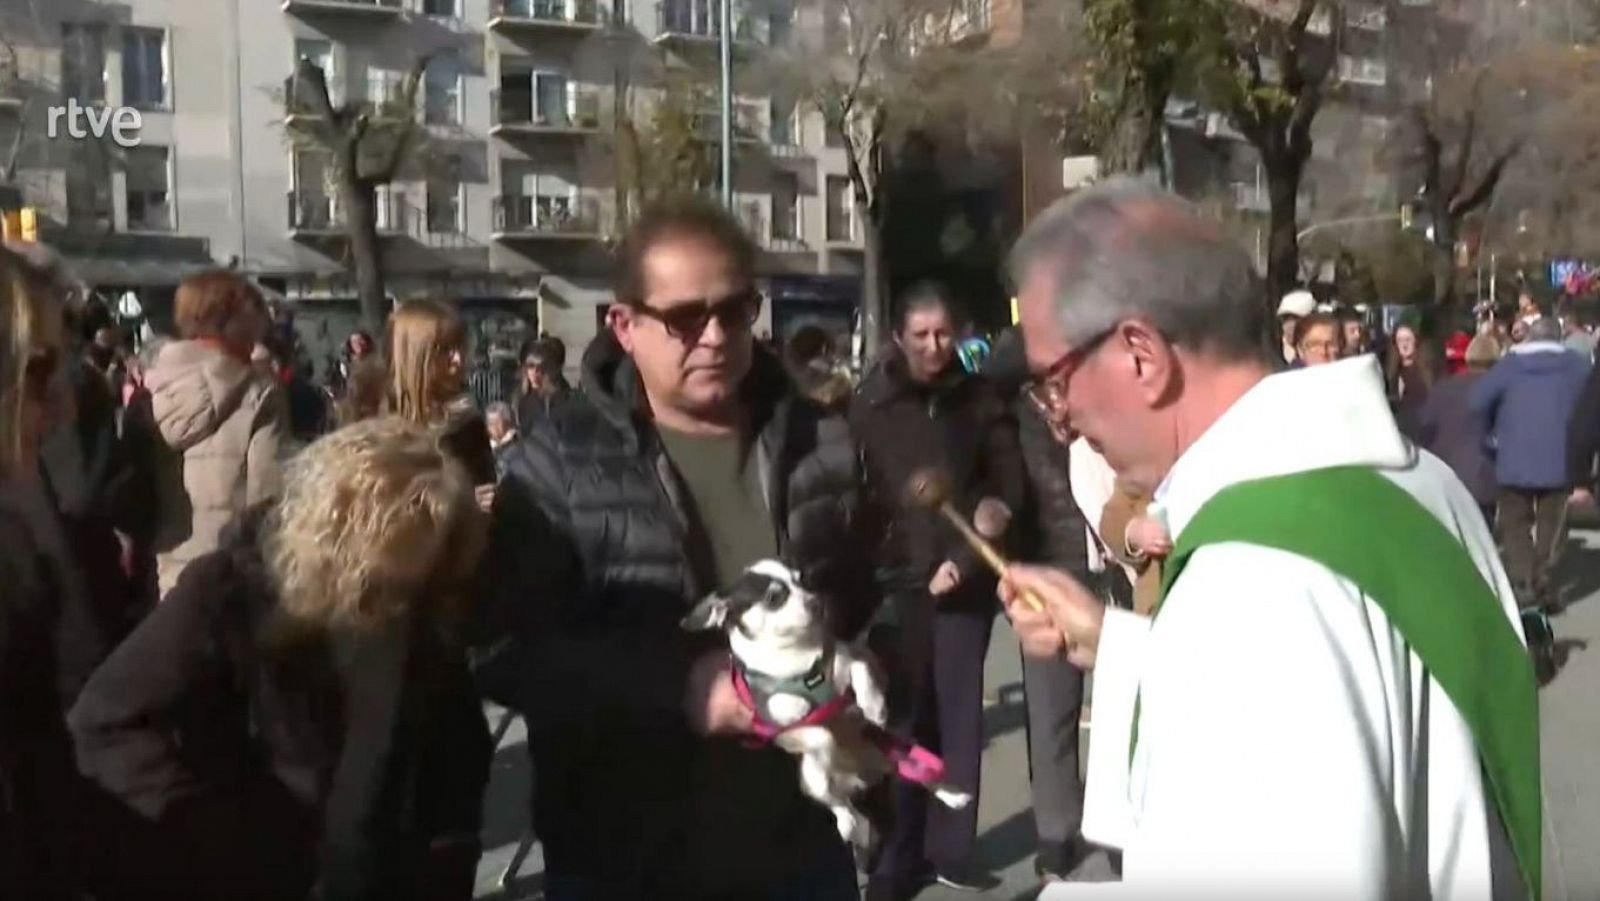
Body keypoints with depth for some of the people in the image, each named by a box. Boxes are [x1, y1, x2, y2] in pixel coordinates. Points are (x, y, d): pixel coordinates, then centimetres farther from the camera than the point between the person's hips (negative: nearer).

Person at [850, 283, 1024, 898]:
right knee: (902, 720, 0)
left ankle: (952, 849, 18)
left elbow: (1009, 491, 4)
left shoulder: (981, 399, 4)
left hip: (965, 582, 2)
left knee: (959, 716, 6)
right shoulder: (871, 403, 0)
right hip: (895, 584, -1)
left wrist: (966, 559, -7)